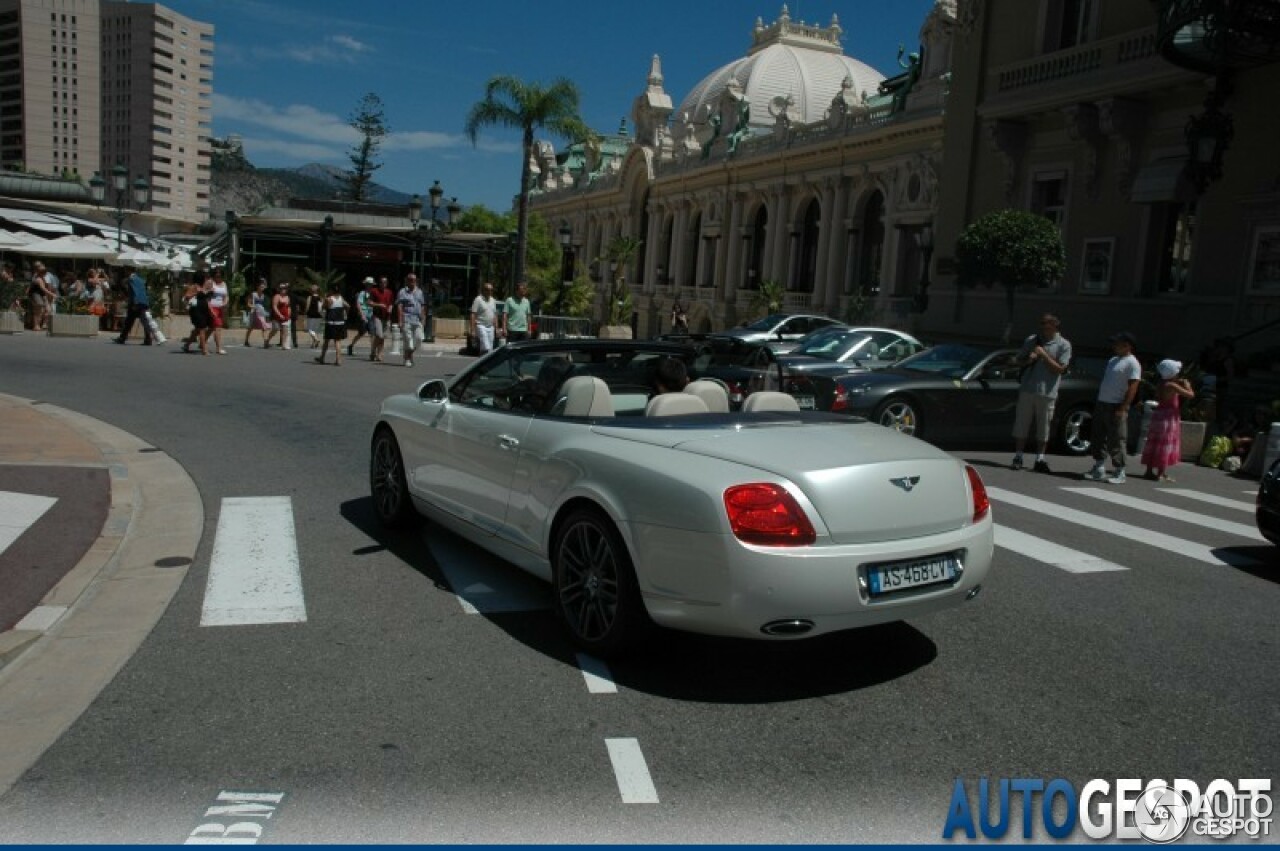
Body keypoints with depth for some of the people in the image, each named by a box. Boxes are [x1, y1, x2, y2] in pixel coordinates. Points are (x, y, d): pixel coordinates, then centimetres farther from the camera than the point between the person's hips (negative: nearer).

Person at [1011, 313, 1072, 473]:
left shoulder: (1063, 345, 0)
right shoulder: (1031, 340, 9)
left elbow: (1060, 368, -7)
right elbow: (1019, 360, 14)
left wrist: (1043, 355, -14)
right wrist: (1029, 359, -8)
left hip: (1047, 392, -2)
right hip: (1027, 389, 2)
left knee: (1043, 427, 3)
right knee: (1021, 423, 2)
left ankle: (1040, 460, 9)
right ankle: (1018, 457, 7)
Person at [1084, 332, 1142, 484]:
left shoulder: (1132, 363, -9)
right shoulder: (1113, 360, 17)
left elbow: (1132, 388, -15)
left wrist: (1122, 409, -20)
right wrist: (1098, 402, 15)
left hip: (1115, 407, -8)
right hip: (1102, 404, 8)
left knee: (1116, 441, -5)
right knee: (1098, 437, 9)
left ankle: (1119, 472, 1)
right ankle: (1099, 469, 15)